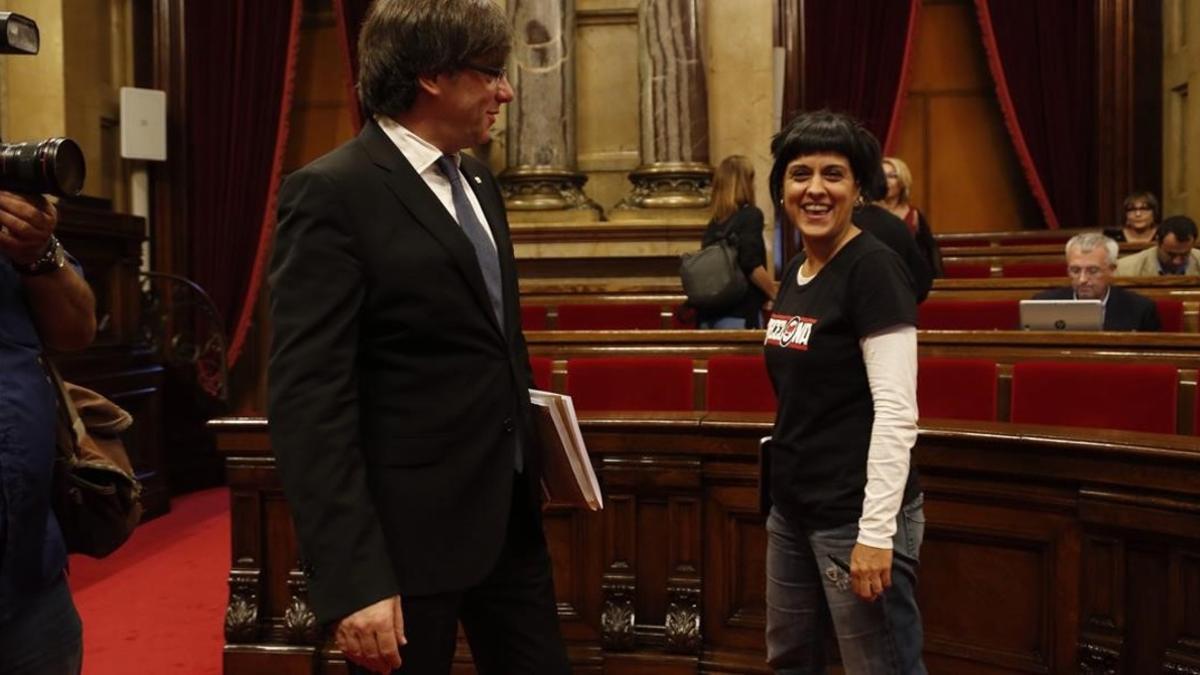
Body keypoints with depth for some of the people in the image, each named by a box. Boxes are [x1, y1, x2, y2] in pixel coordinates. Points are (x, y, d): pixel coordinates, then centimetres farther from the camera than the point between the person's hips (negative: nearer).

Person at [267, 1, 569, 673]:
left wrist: (527, 469, 16)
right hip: (411, 529, -7)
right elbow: (309, 402, -19)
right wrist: (352, 580, -22)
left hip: (510, 515, 8)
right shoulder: (333, 193, -15)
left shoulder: (478, 183, 10)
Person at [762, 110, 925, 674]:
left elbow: (897, 412, -20)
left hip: (855, 513, -8)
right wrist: (780, 479, 17)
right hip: (792, 508, 8)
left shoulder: (873, 268, -14)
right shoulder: (794, 273, 9)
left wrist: (876, 532, -22)